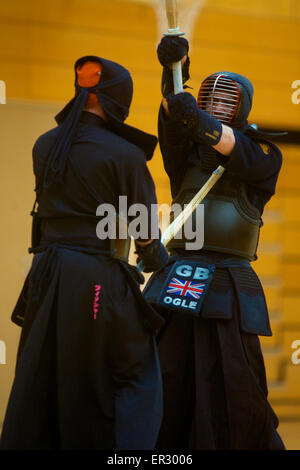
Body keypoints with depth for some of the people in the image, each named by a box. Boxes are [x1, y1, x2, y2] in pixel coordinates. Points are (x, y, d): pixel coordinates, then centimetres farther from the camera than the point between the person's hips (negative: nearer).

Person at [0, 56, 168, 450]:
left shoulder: (44, 146, 6)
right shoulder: (125, 155, -9)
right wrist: (157, 261, 15)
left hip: (47, 276, 5)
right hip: (99, 282, -5)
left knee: (37, 386, 13)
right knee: (134, 382, 6)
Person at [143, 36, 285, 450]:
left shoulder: (263, 155, 9)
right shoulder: (188, 153, 17)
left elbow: (239, 154, -14)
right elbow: (172, 122, -4)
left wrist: (200, 120, -35)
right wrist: (173, 73, -24)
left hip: (227, 288, -3)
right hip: (176, 285, 3)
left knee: (234, 392, -6)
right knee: (167, 383, -4)